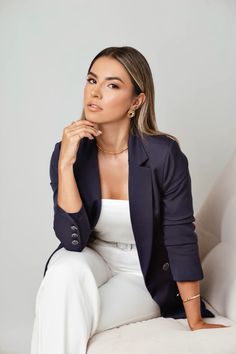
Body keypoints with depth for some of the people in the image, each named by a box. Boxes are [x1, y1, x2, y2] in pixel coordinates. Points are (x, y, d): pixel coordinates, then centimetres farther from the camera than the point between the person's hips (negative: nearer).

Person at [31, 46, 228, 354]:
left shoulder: (164, 155, -21)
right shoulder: (68, 151, -13)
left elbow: (181, 239, -14)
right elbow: (73, 240, -21)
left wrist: (196, 322, -9)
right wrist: (65, 164, -30)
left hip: (144, 277, -2)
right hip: (92, 260, 3)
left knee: (71, 321, -27)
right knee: (65, 270, -31)